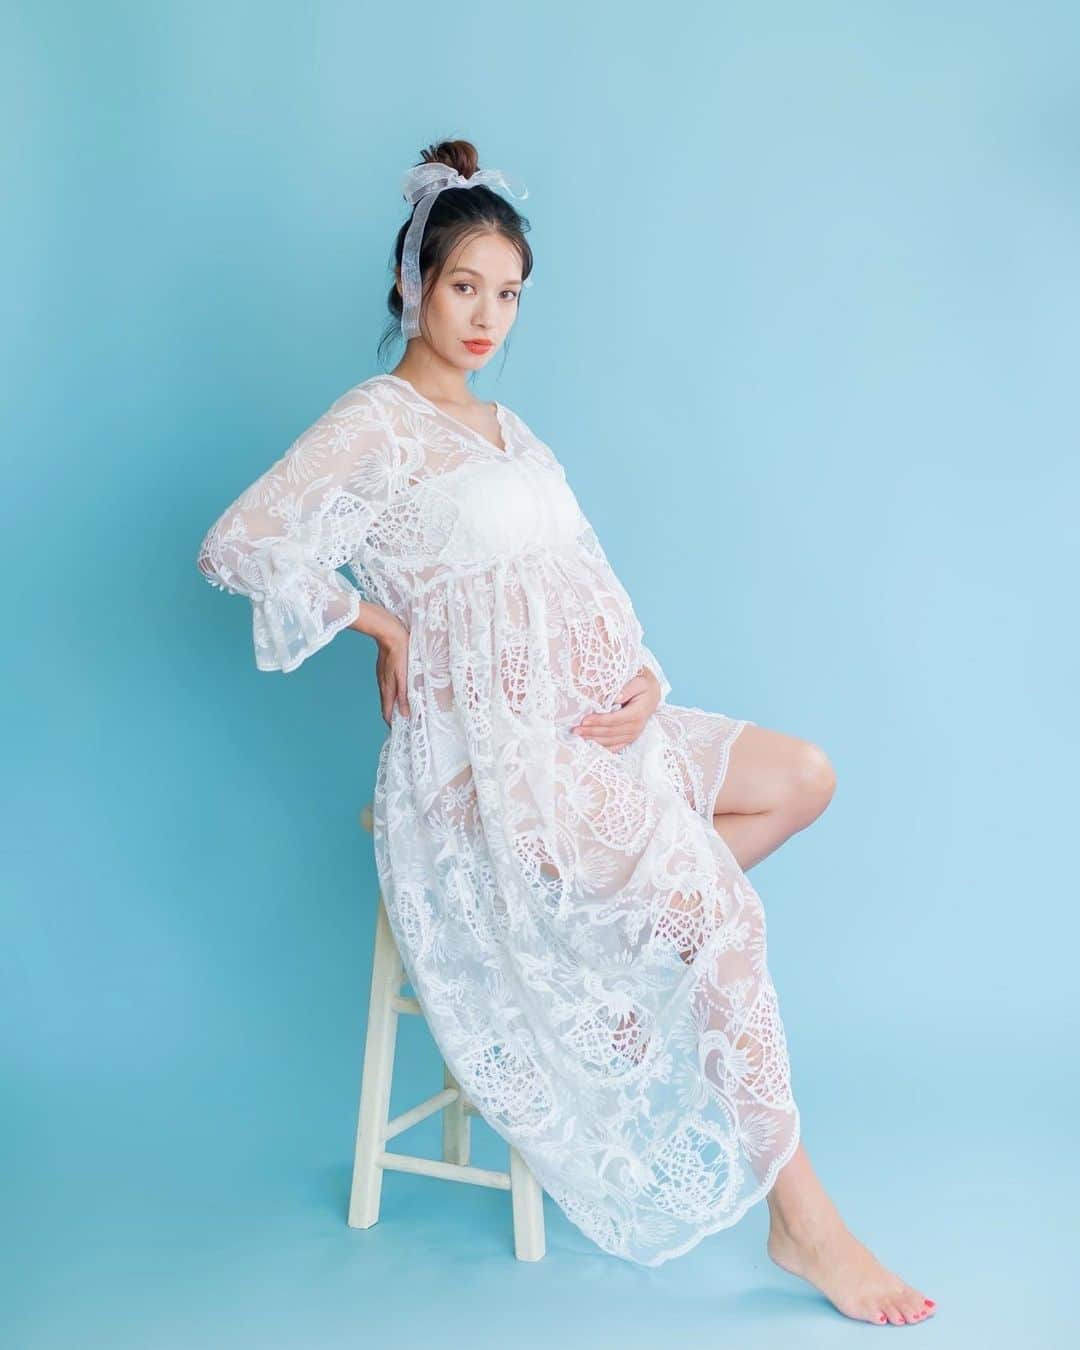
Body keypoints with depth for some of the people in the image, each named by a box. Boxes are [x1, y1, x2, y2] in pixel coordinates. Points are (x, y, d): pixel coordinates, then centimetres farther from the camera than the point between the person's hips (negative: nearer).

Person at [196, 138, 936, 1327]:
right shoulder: (378, 423, -8)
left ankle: (645, 914, 4)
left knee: (802, 778, 1)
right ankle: (800, 1219, -13)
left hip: (586, 722, 9)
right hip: (491, 753, -9)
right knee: (722, 912, -22)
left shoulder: (508, 429, 19)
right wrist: (385, 625, -10)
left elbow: (584, 580, 17)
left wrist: (643, 676, -3)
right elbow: (239, 545, -19)